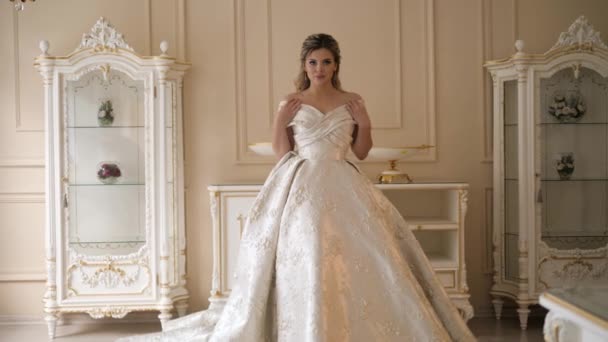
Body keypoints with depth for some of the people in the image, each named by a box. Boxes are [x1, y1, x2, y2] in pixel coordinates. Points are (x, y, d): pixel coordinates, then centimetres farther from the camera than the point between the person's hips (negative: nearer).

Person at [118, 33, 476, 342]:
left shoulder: (352, 102, 9)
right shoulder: (291, 103, 5)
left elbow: (361, 152, 11)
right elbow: (282, 153, 3)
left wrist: (365, 123, -4)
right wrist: (281, 120, -10)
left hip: (342, 187, 2)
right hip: (301, 186, -2)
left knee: (358, 257, -4)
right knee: (302, 259, -10)